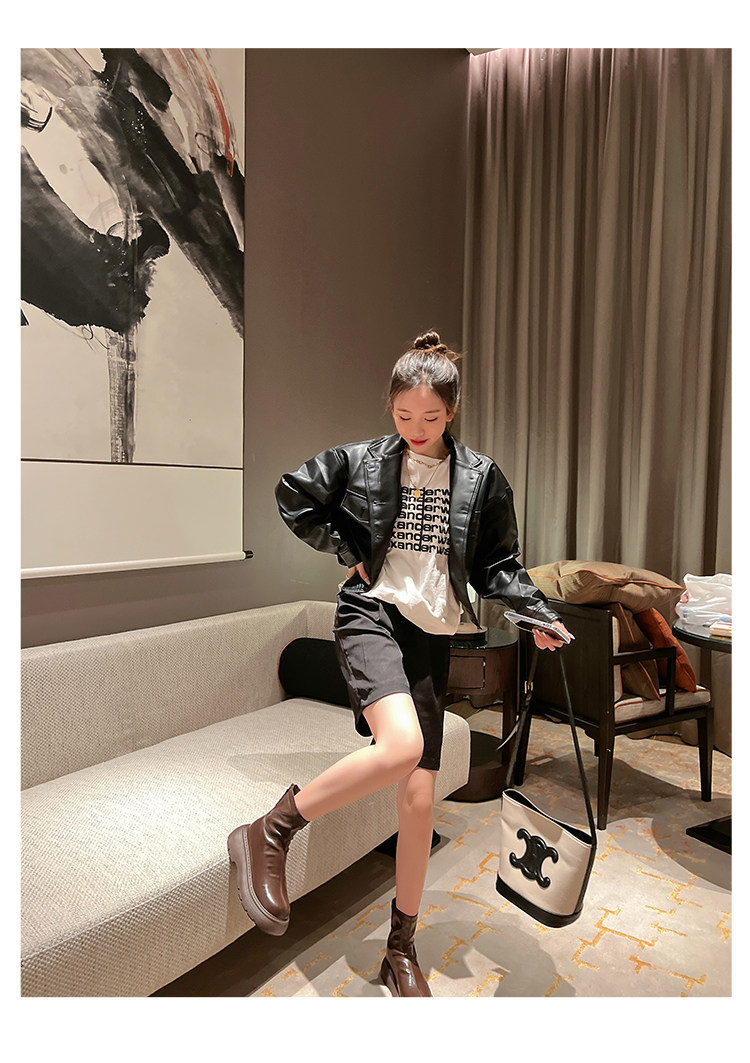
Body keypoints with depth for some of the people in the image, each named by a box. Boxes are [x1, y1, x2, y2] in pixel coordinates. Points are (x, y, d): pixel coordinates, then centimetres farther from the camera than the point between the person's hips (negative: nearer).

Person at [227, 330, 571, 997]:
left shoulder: (480, 477, 5)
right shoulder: (360, 462, 2)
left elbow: (495, 565, 10)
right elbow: (293, 496, 14)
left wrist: (537, 610, -7)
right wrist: (345, 550, 4)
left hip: (432, 636, 3)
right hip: (372, 612, -3)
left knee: (421, 797, 5)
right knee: (402, 746, -31)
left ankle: (402, 950, 25)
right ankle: (269, 835, -12)